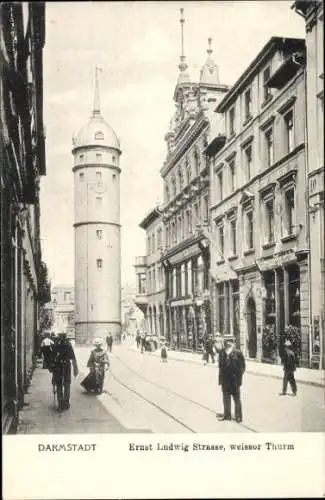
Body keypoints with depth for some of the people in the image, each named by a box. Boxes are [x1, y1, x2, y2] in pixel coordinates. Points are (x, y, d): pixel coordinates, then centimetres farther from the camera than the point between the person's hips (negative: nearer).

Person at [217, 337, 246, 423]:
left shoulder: (238, 353, -11)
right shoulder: (222, 352, 0)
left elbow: (242, 366, -6)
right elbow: (220, 365, 7)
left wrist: (238, 376, -10)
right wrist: (221, 379, 4)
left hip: (234, 380, -3)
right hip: (225, 380, 3)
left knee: (237, 399, 9)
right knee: (226, 398, 14)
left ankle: (238, 416, 18)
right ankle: (227, 415, 25)